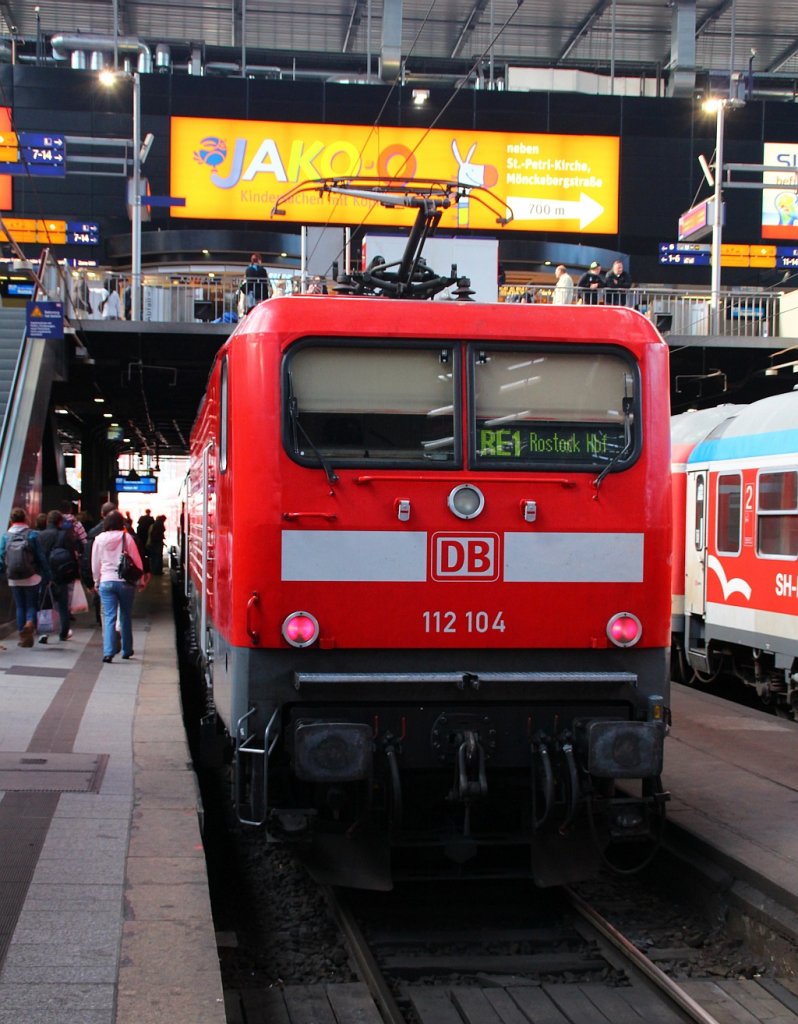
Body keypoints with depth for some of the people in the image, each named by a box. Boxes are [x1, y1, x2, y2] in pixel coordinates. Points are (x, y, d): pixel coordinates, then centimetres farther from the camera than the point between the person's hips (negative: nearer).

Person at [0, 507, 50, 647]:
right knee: (32, 604, 7)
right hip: (31, 578, -2)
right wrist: (47, 576, -1)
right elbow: (40, 557, -6)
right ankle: (30, 622, -23)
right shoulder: (32, 535, -6)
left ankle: (24, 637, 11)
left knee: (20, 606, 12)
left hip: (14, 580, 2)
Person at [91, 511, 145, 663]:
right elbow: (137, 561, -2)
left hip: (106, 581, 0)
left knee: (109, 617, -1)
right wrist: (140, 580, 9)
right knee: (126, 617, 14)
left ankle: (108, 652, -14)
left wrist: (97, 581, 21)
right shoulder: (126, 537, -6)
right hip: (126, 582, 0)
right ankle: (126, 650, 22)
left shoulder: (99, 539, 0)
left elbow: (95, 564, 8)